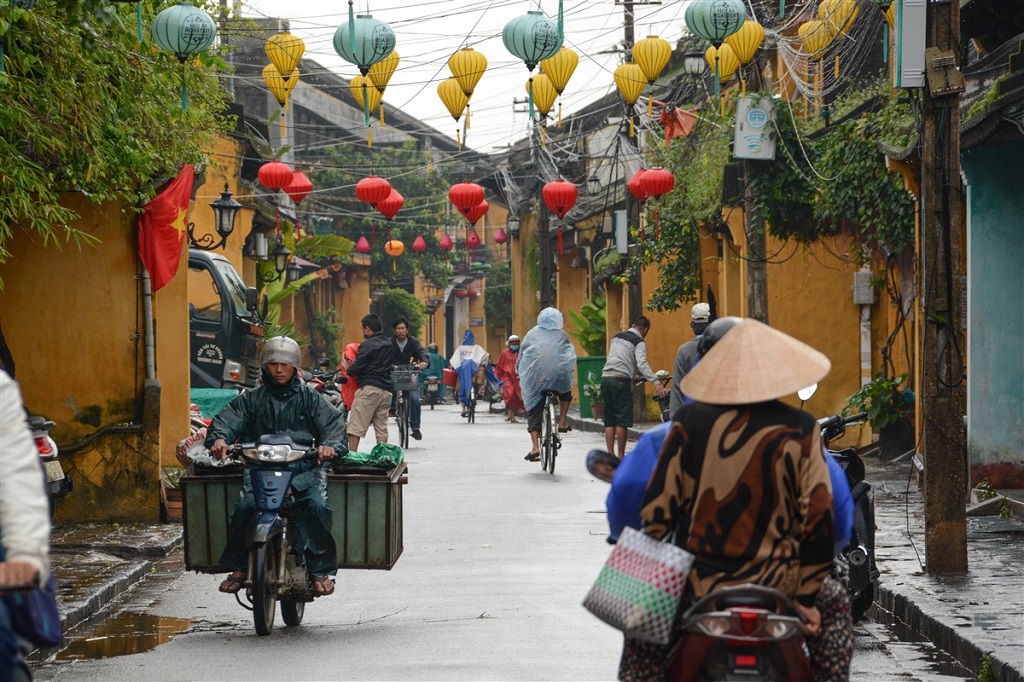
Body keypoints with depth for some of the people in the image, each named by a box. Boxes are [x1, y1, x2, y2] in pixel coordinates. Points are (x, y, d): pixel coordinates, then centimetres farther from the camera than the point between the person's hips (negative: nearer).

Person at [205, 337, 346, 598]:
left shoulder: (310, 398, 13)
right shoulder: (251, 399, 15)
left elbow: (334, 422, 2)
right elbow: (226, 419, 4)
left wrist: (331, 445, -21)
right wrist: (219, 438, -20)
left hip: (304, 469, 0)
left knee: (317, 506, -28)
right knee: (245, 506, -26)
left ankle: (321, 570, -14)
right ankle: (238, 567, -7)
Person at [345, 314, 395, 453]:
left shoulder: (368, 345, -9)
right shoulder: (389, 344, 17)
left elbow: (356, 368, -11)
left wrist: (348, 371, 8)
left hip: (369, 388, -8)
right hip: (386, 390, 8)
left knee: (355, 427, -7)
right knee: (382, 428, 8)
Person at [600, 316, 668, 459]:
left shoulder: (616, 337, 20)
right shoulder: (639, 342, -2)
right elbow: (642, 364, -17)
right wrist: (656, 383, -24)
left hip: (606, 377, 7)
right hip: (621, 380, -7)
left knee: (609, 420, 10)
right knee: (622, 420, -3)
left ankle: (610, 454, 8)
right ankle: (621, 456, -3)